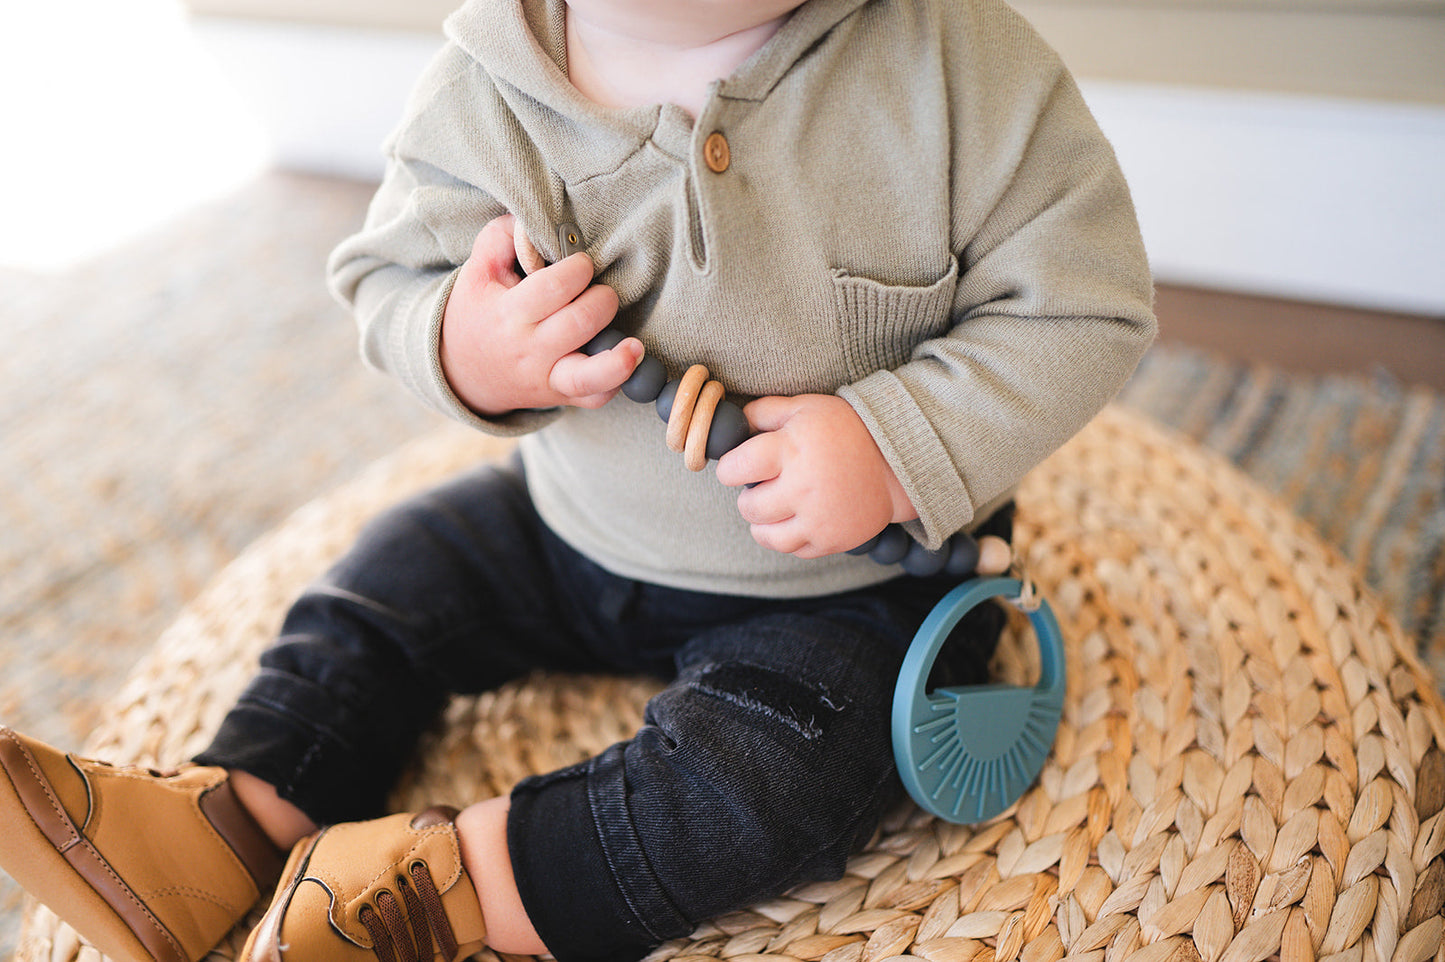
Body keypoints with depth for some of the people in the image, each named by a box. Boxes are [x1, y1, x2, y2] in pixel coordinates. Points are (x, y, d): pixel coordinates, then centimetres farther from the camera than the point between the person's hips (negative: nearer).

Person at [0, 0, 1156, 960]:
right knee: (390, 582, 9)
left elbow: (1085, 307, -18)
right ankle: (230, 821, 15)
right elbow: (391, 276, -4)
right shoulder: (480, 94, -16)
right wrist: (462, 352, -29)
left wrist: (896, 451, -30)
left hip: (840, 579, -3)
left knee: (767, 785, -25)